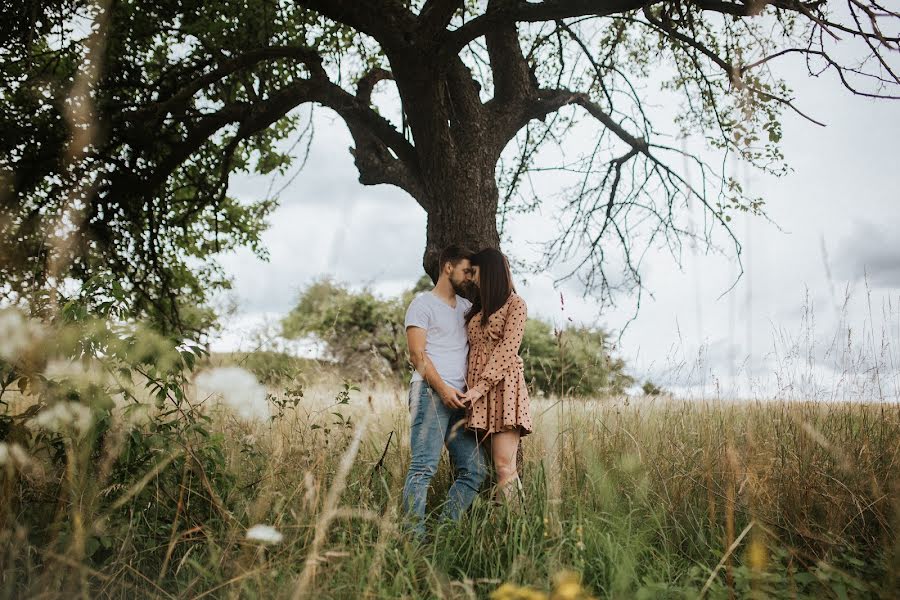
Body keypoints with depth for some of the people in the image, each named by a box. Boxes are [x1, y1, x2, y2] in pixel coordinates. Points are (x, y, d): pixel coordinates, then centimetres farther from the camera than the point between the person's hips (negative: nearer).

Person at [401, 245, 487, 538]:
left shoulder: (467, 307, 24)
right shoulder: (423, 303, 3)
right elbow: (417, 353, -6)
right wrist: (442, 388, -16)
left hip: (459, 398, 7)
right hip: (430, 393, -7)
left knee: (475, 469, 1)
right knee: (424, 467, -13)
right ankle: (414, 533, -13)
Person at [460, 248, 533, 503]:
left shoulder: (515, 304, 2)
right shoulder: (478, 308, 24)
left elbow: (507, 350, -9)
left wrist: (481, 386, -16)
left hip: (502, 384, -7)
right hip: (477, 390, 7)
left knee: (504, 466, -13)